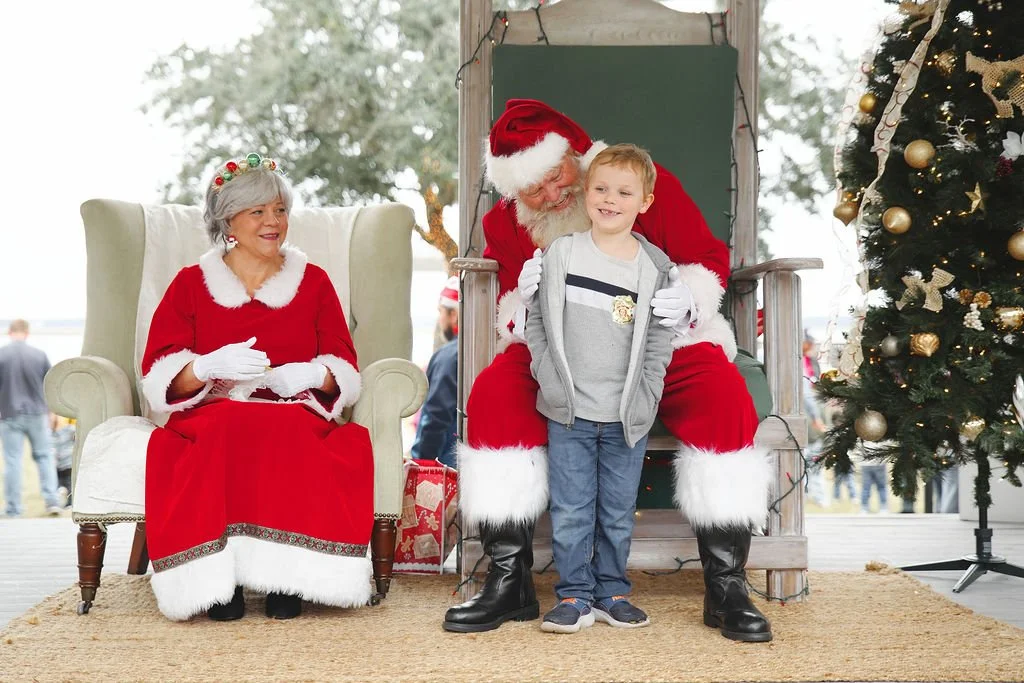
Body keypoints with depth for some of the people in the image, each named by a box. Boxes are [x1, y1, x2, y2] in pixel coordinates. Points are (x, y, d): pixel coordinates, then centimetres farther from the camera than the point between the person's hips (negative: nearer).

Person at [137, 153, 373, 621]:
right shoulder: (191, 284, 15)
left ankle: (285, 577, -30)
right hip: (209, 415, 0)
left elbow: (345, 370, 12)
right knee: (227, 432, -37)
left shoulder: (313, 282, 18)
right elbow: (159, 375, 4)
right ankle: (217, 580, -31)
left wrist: (312, 375, -12)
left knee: (288, 435, -36)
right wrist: (209, 366, -18)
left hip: (297, 415, 1)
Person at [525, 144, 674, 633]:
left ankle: (612, 593, 23)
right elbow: (537, 322, 6)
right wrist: (548, 377, -4)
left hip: (627, 415, 0)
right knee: (571, 510, 2)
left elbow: (660, 341, 3)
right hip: (568, 410, 0)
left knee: (618, 511, 10)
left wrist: (644, 399, -5)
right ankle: (575, 596, 14)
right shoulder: (561, 254, 1)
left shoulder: (655, 267, 1)